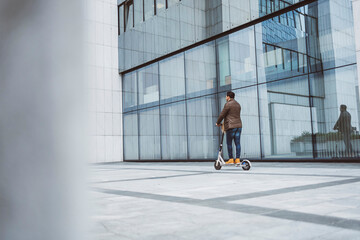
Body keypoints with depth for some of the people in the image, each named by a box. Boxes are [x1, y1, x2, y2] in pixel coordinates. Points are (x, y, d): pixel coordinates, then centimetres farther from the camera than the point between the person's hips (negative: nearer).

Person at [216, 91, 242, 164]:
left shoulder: (228, 104, -8)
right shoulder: (238, 104, 17)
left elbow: (222, 115, -6)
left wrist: (218, 123, 10)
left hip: (231, 126, -7)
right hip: (239, 125, 7)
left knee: (229, 143, 0)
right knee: (237, 143, 4)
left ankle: (231, 159, 0)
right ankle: (237, 159, 3)